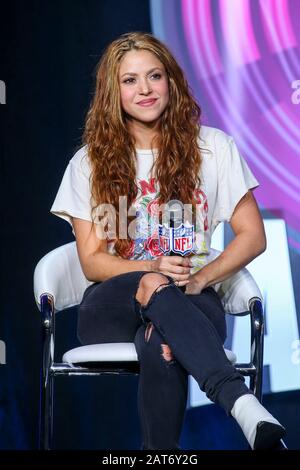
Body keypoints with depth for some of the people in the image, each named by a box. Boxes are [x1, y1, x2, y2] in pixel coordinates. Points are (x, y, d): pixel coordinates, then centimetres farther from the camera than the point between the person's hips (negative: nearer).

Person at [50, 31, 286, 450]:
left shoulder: (213, 147, 7)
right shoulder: (90, 162, 9)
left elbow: (252, 237, 5)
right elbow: (92, 261, 4)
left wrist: (200, 278, -14)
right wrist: (151, 268, -17)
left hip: (192, 302, 0)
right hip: (114, 303, 0)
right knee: (156, 290, -39)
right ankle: (241, 401, -57)